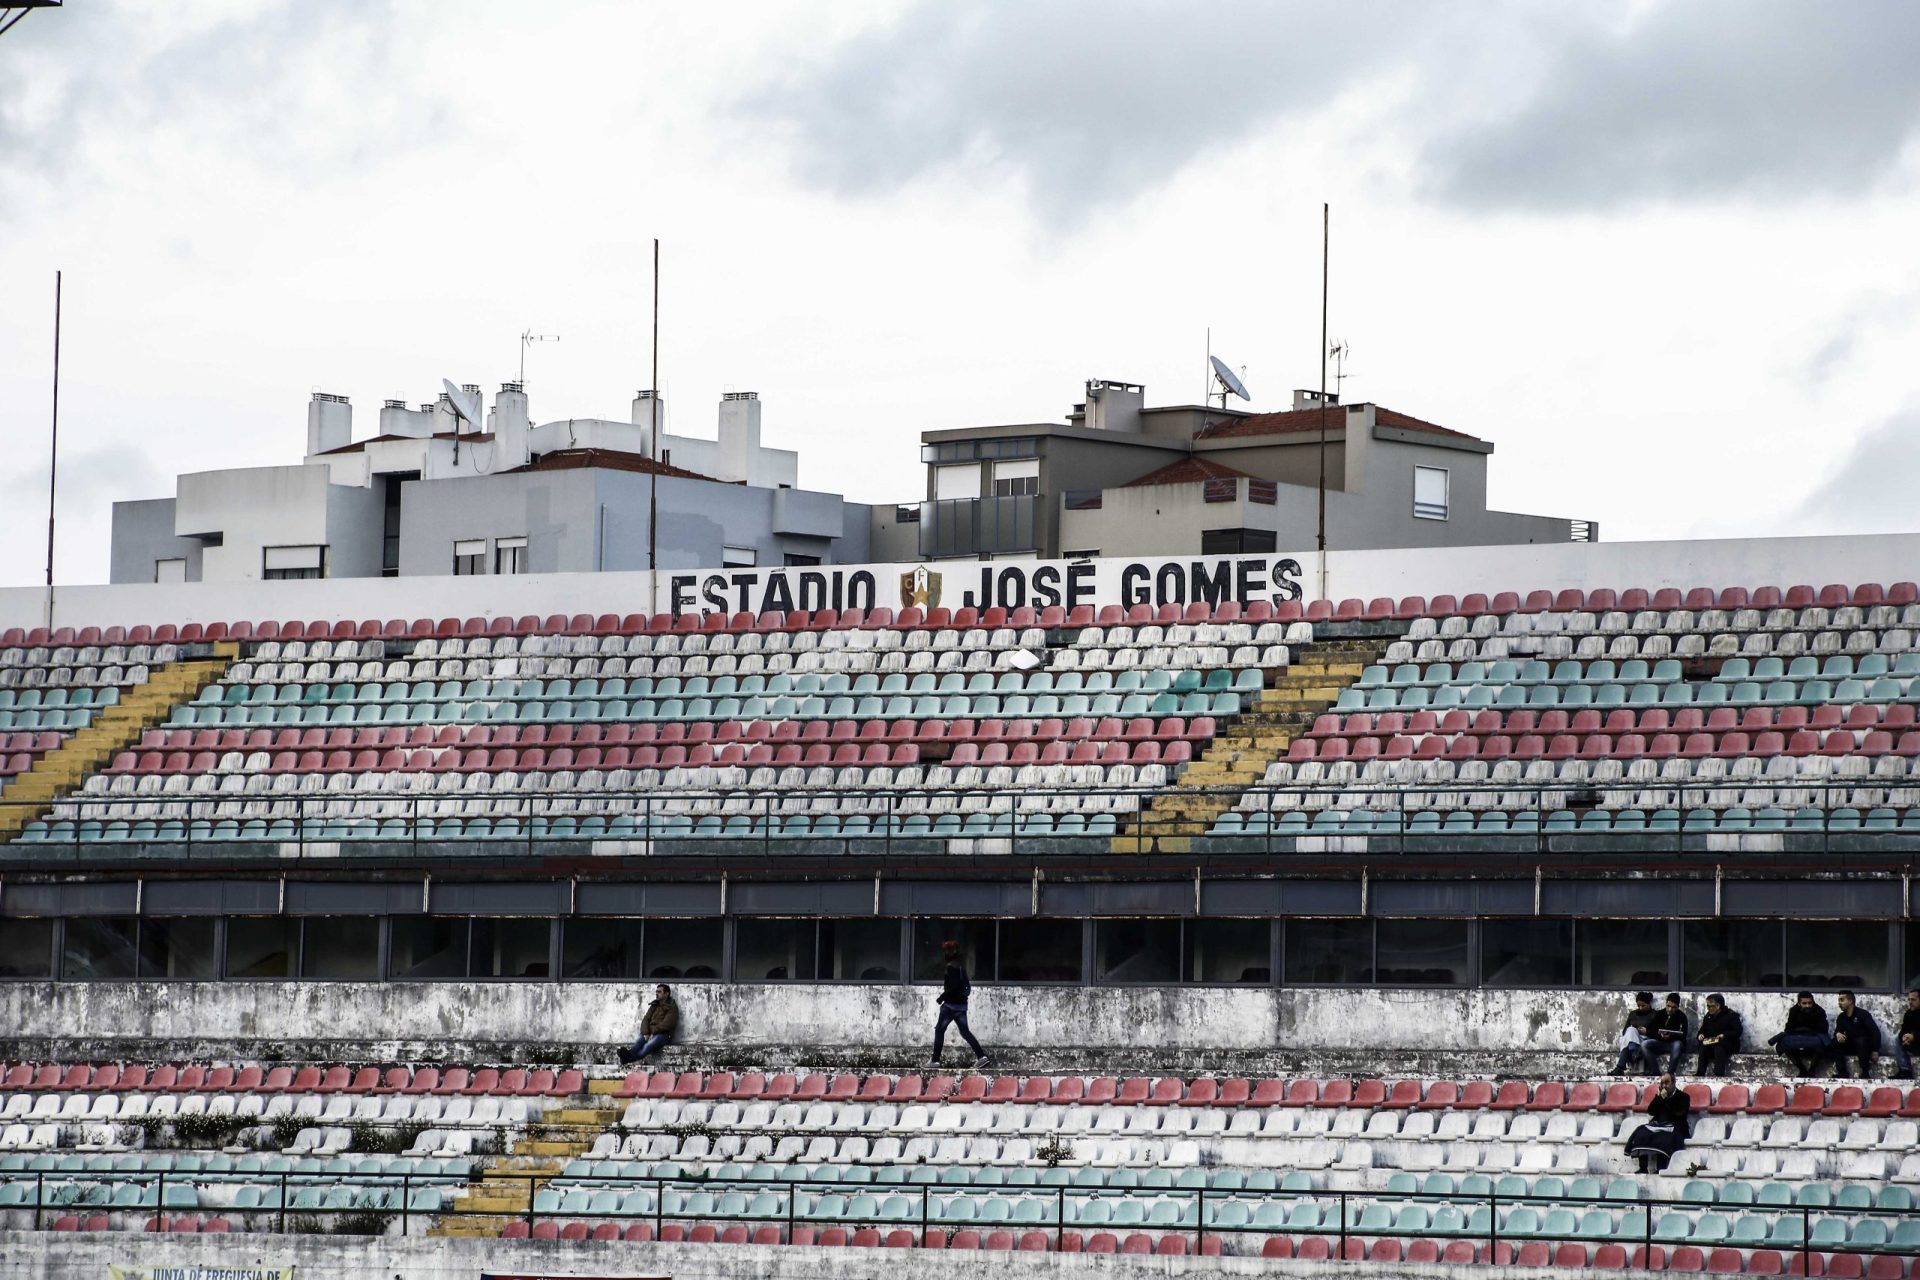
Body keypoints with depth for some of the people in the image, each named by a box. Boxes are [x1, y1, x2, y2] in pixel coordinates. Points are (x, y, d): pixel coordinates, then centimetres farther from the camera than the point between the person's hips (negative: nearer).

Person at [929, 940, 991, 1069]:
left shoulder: (951, 967, -14)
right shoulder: (961, 966, 13)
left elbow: (954, 986, -23)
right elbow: (967, 985, 19)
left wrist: (942, 997, -15)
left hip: (951, 1004, -8)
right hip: (962, 1004, 8)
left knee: (939, 1030, 1)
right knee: (965, 1031, 9)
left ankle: (935, 1060, 1)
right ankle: (981, 1056, -1)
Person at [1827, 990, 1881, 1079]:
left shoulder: (1863, 1014, -12)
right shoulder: (1841, 1017, 6)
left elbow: (1875, 1031, -15)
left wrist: (1875, 1050, -22)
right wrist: (1838, 1034, -25)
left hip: (1865, 1045, -5)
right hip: (1851, 1046, 5)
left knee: (1861, 1040, -39)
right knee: (1834, 1043, -19)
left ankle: (1865, 1072, -31)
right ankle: (1842, 1073, -25)